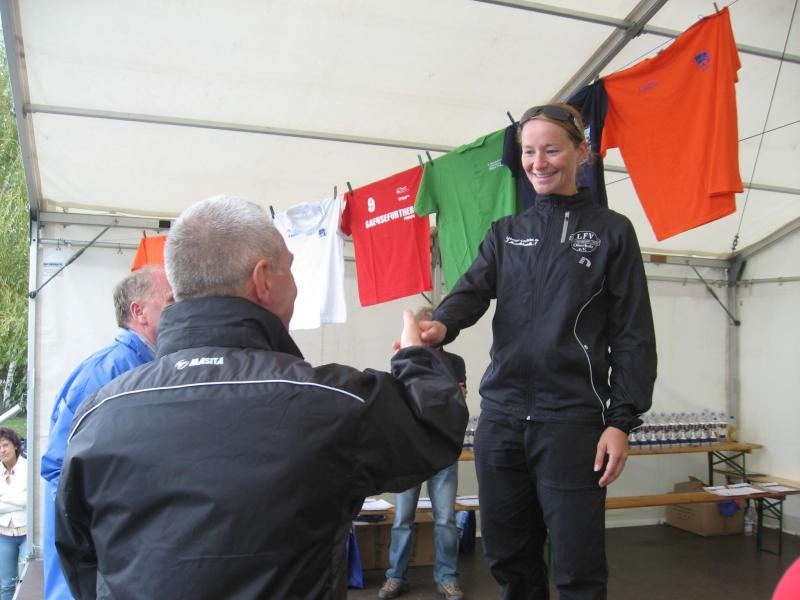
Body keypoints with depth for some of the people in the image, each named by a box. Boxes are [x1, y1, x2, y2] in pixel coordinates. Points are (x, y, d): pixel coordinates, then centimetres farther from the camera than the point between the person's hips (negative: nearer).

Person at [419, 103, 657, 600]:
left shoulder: (611, 232, 4)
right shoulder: (504, 233, 15)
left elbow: (633, 335, 1)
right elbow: (473, 289, -2)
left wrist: (622, 421, -7)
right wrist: (442, 324, -24)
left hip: (572, 419, -4)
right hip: (500, 415, 4)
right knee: (508, 557, 13)